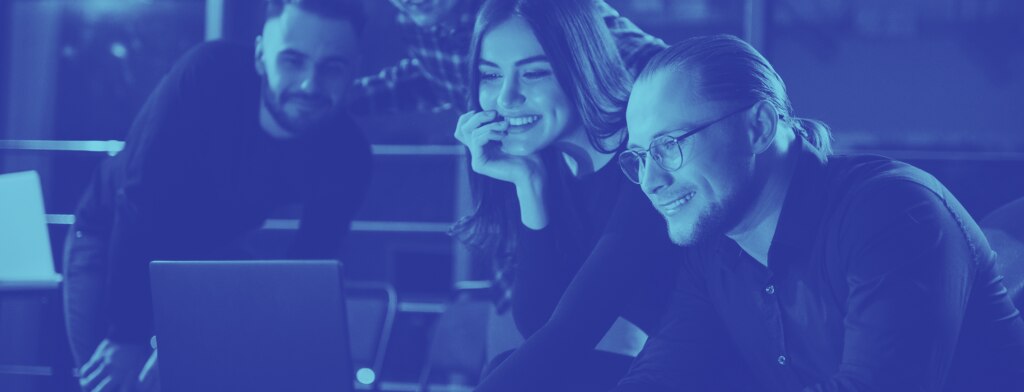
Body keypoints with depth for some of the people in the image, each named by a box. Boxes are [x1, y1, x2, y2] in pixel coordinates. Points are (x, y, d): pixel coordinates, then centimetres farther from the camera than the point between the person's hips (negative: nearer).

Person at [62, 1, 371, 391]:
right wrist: (127, 334, -32)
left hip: (209, 252, 3)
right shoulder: (211, 73, -34)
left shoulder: (345, 157, -23)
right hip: (111, 235, -3)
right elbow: (139, 201, -33)